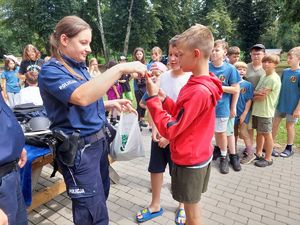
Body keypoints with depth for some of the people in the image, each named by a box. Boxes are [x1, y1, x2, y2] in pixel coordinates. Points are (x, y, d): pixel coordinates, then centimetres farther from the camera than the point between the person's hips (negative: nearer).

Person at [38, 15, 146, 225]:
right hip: (79, 148, -8)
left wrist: (112, 104, 3)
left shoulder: (79, 67, 10)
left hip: (99, 141, 8)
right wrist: (120, 68, -33)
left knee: (101, 197, 23)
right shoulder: (51, 70, -14)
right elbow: (81, 97, -34)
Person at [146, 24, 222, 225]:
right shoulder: (205, 84, 2)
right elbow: (182, 113, 6)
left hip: (189, 159, -9)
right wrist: (161, 97, -4)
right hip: (200, 154, 9)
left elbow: (169, 130, -26)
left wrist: (153, 98, -21)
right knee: (192, 204, 27)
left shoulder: (198, 91, -29)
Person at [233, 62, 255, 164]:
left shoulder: (248, 85, -6)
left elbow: (249, 100, -7)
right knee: (234, 132, 15)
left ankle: (250, 154, 14)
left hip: (243, 113, -2)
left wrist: (244, 114, -11)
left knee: (243, 132, -2)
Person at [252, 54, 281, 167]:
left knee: (266, 134, 3)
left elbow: (261, 97, -19)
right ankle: (258, 154, 31)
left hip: (265, 112, -8)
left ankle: (268, 158, 17)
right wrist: (257, 93, -15)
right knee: (259, 132, 17)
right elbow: (256, 92, 7)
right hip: (257, 110, 8)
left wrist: (253, 97, -1)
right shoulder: (263, 77, 11)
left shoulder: (273, 78, -16)